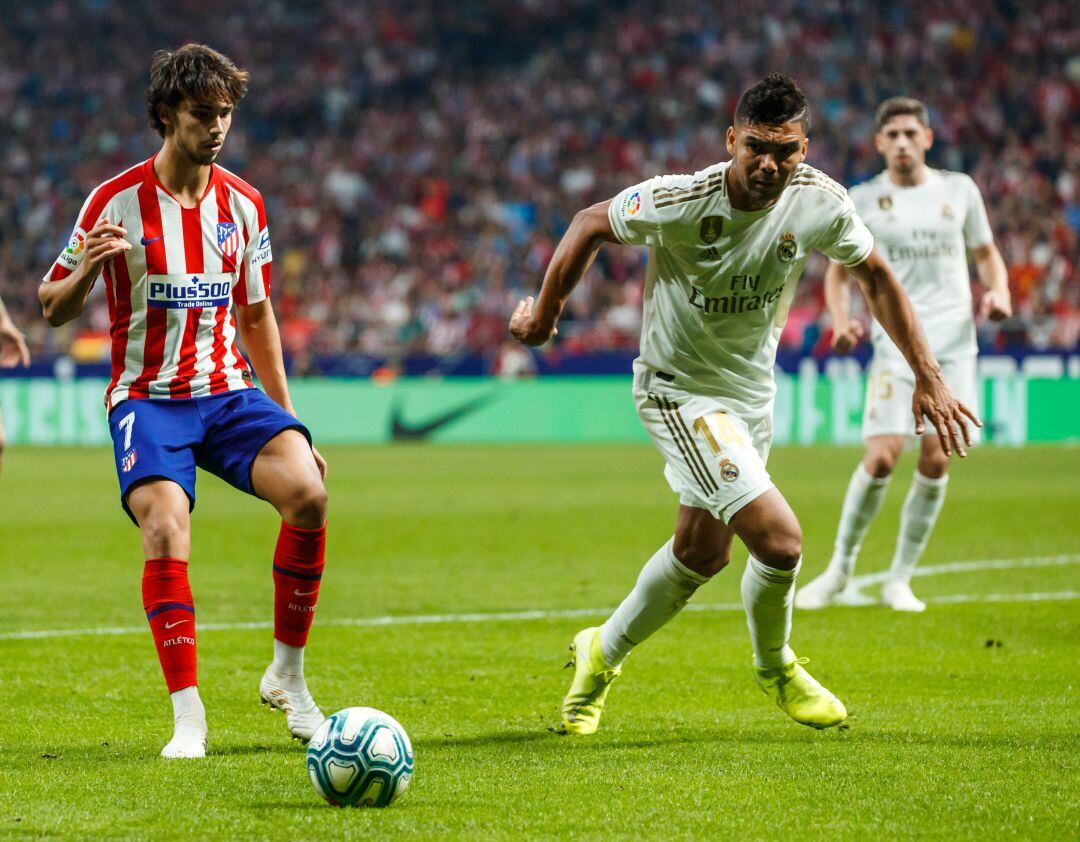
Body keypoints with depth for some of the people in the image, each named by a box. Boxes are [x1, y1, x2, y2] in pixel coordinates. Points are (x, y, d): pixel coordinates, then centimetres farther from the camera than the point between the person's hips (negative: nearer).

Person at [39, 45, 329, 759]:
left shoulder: (243, 204, 7)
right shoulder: (117, 202, -6)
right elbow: (54, 308, -3)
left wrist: (288, 419, 15)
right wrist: (86, 271, -26)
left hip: (228, 391, 3)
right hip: (147, 399, -3)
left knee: (308, 492, -22)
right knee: (166, 532, -26)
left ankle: (288, 676, -4)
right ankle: (188, 714, -17)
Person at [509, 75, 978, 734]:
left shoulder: (820, 204, -15)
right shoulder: (679, 201, -27)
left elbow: (876, 276, 3)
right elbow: (591, 225, -9)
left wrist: (928, 376, 1)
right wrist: (545, 312, 2)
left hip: (753, 389, 6)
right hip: (679, 390, -6)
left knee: (702, 553, 18)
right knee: (779, 540, -17)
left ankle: (603, 654, 42)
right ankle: (776, 668, 13)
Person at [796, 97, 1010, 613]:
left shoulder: (959, 190, 9)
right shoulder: (862, 201, 4)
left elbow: (987, 254, 20)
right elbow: (838, 271, 11)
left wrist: (998, 291, -1)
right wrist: (841, 320, -8)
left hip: (954, 343, 2)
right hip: (896, 341, -2)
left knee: (936, 462, -4)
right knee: (881, 457, -15)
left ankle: (900, 580, 8)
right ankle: (841, 568, 3)